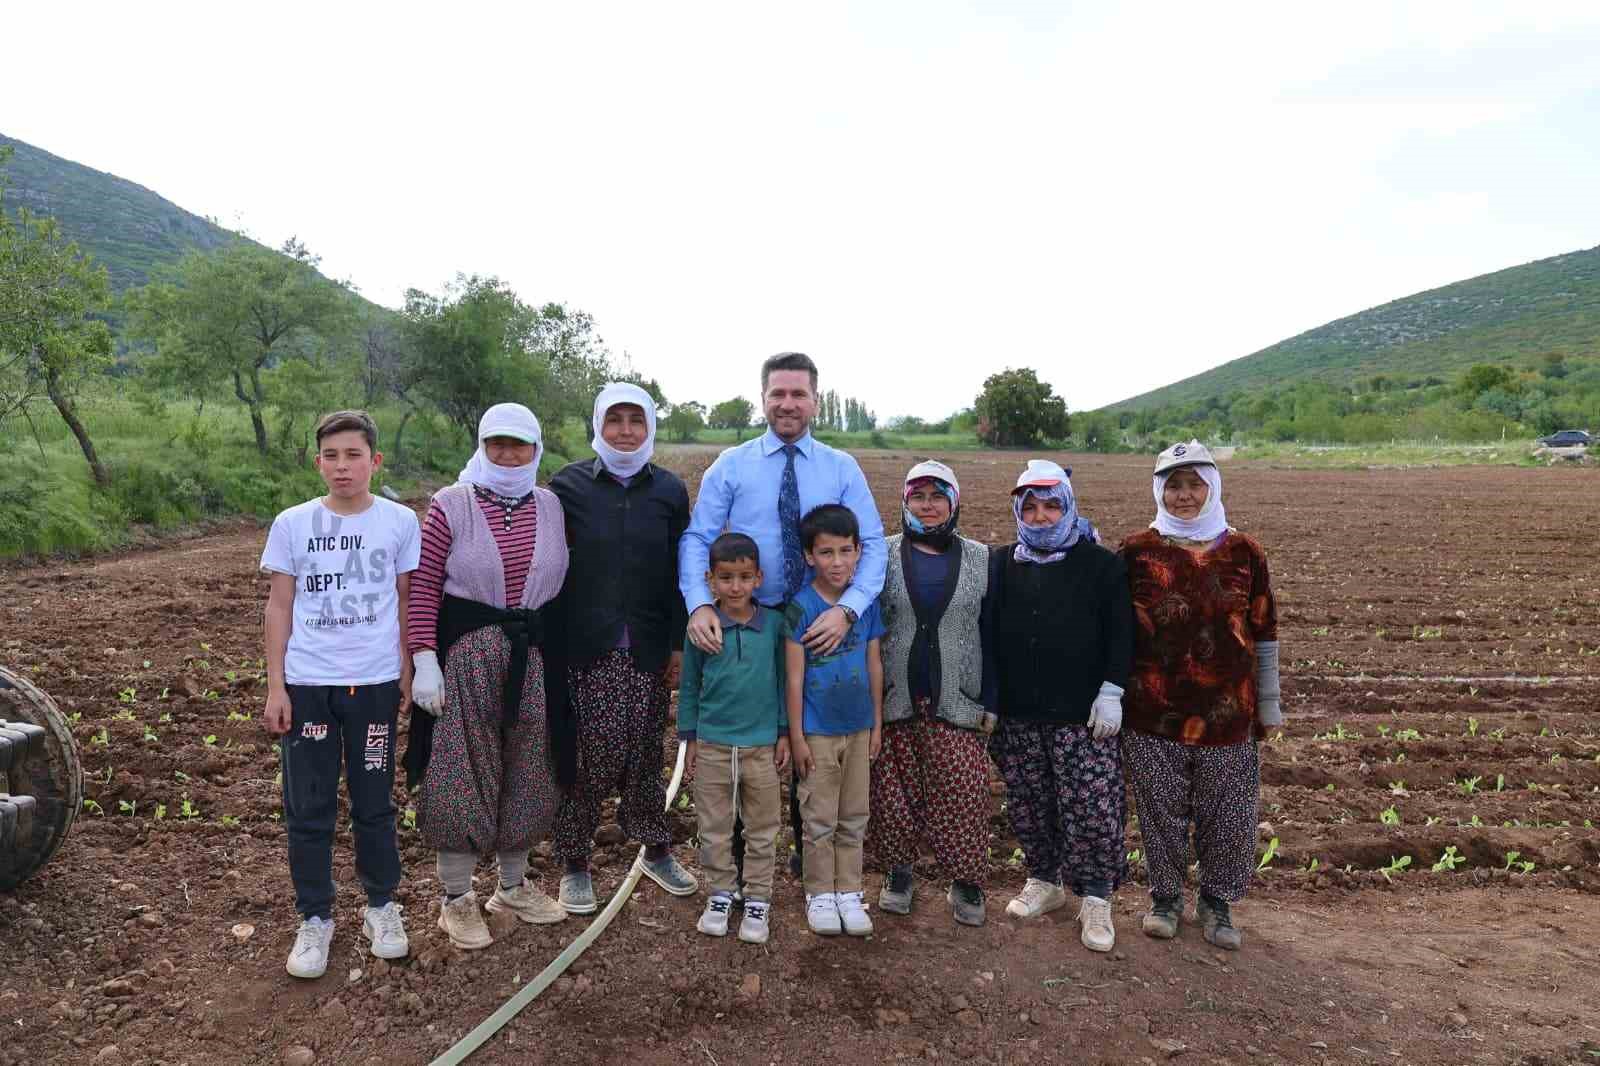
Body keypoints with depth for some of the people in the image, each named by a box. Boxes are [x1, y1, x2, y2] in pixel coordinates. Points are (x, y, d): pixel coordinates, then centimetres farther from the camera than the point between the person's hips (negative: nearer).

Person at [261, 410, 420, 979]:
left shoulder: (400, 521, -2)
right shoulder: (293, 524, -2)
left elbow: (406, 602, 5)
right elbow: (279, 606, 3)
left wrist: (407, 674, 5)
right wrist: (276, 687, 0)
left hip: (375, 683, 0)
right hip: (306, 684, 1)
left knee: (374, 803, 11)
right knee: (308, 808, 8)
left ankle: (381, 905, 29)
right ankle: (314, 919, 24)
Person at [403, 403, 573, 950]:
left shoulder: (551, 506, 5)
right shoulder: (451, 504, -6)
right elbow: (423, 587, -7)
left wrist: (561, 651, 10)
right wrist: (424, 659, -13)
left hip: (534, 652, 4)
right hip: (466, 650, -4)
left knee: (526, 770, 13)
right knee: (461, 772, 4)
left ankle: (514, 884, 33)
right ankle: (456, 898, 21)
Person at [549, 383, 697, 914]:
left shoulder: (669, 489, 6)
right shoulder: (569, 484, 1)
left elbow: (679, 570, 6)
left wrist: (678, 642, 2)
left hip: (648, 647, 2)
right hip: (584, 647, -2)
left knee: (645, 751, 9)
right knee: (588, 755, -1)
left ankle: (656, 851, 29)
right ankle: (574, 864, 18)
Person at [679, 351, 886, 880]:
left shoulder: (842, 469, 1)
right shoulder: (731, 465, 0)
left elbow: (872, 545, -7)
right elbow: (697, 538, -7)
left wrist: (847, 608, -24)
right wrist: (700, 604, -24)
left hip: (819, 624, 1)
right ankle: (737, 855, 30)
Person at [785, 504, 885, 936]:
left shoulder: (867, 602, -2)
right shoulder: (801, 607, -14)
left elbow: (874, 666, 5)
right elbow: (794, 677, -12)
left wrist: (877, 722, 7)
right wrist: (796, 736, -10)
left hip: (859, 728, 4)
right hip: (818, 732, -4)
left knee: (854, 818, 14)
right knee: (820, 819, 9)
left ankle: (849, 891, 27)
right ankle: (819, 893, 25)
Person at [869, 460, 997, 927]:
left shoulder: (979, 559, 6)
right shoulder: (884, 555, 3)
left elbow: (989, 635, 7)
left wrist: (991, 701, 3)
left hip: (956, 704, 0)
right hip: (894, 701, 0)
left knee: (962, 793, 0)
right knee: (894, 791, 6)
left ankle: (966, 881, 18)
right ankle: (899, 872, 26)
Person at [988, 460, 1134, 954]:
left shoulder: (1102, 565, -1)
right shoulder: (1001, 564, 9)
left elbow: (1121, 634, -2)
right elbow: (987, 634, 11)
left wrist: (1111, 692, -10)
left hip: (1084, 716, -3)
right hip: (1018, 716, 4)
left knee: (1093, 811, -2)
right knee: (1029, 807, 13)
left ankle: (1096, 899, 16)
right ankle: (1044, 882, 32)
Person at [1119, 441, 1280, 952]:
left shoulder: (1244, 552, 1)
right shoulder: (1137, 551, -2)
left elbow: (1264, 634, 8)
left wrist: (1268, 704, 11)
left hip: (1227, 715, 1)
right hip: (1153, 715, -1)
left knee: (1230, 818, 11)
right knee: (1163, 814, 11)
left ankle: (1216, 902, 33)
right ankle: (1165, 898, 33)